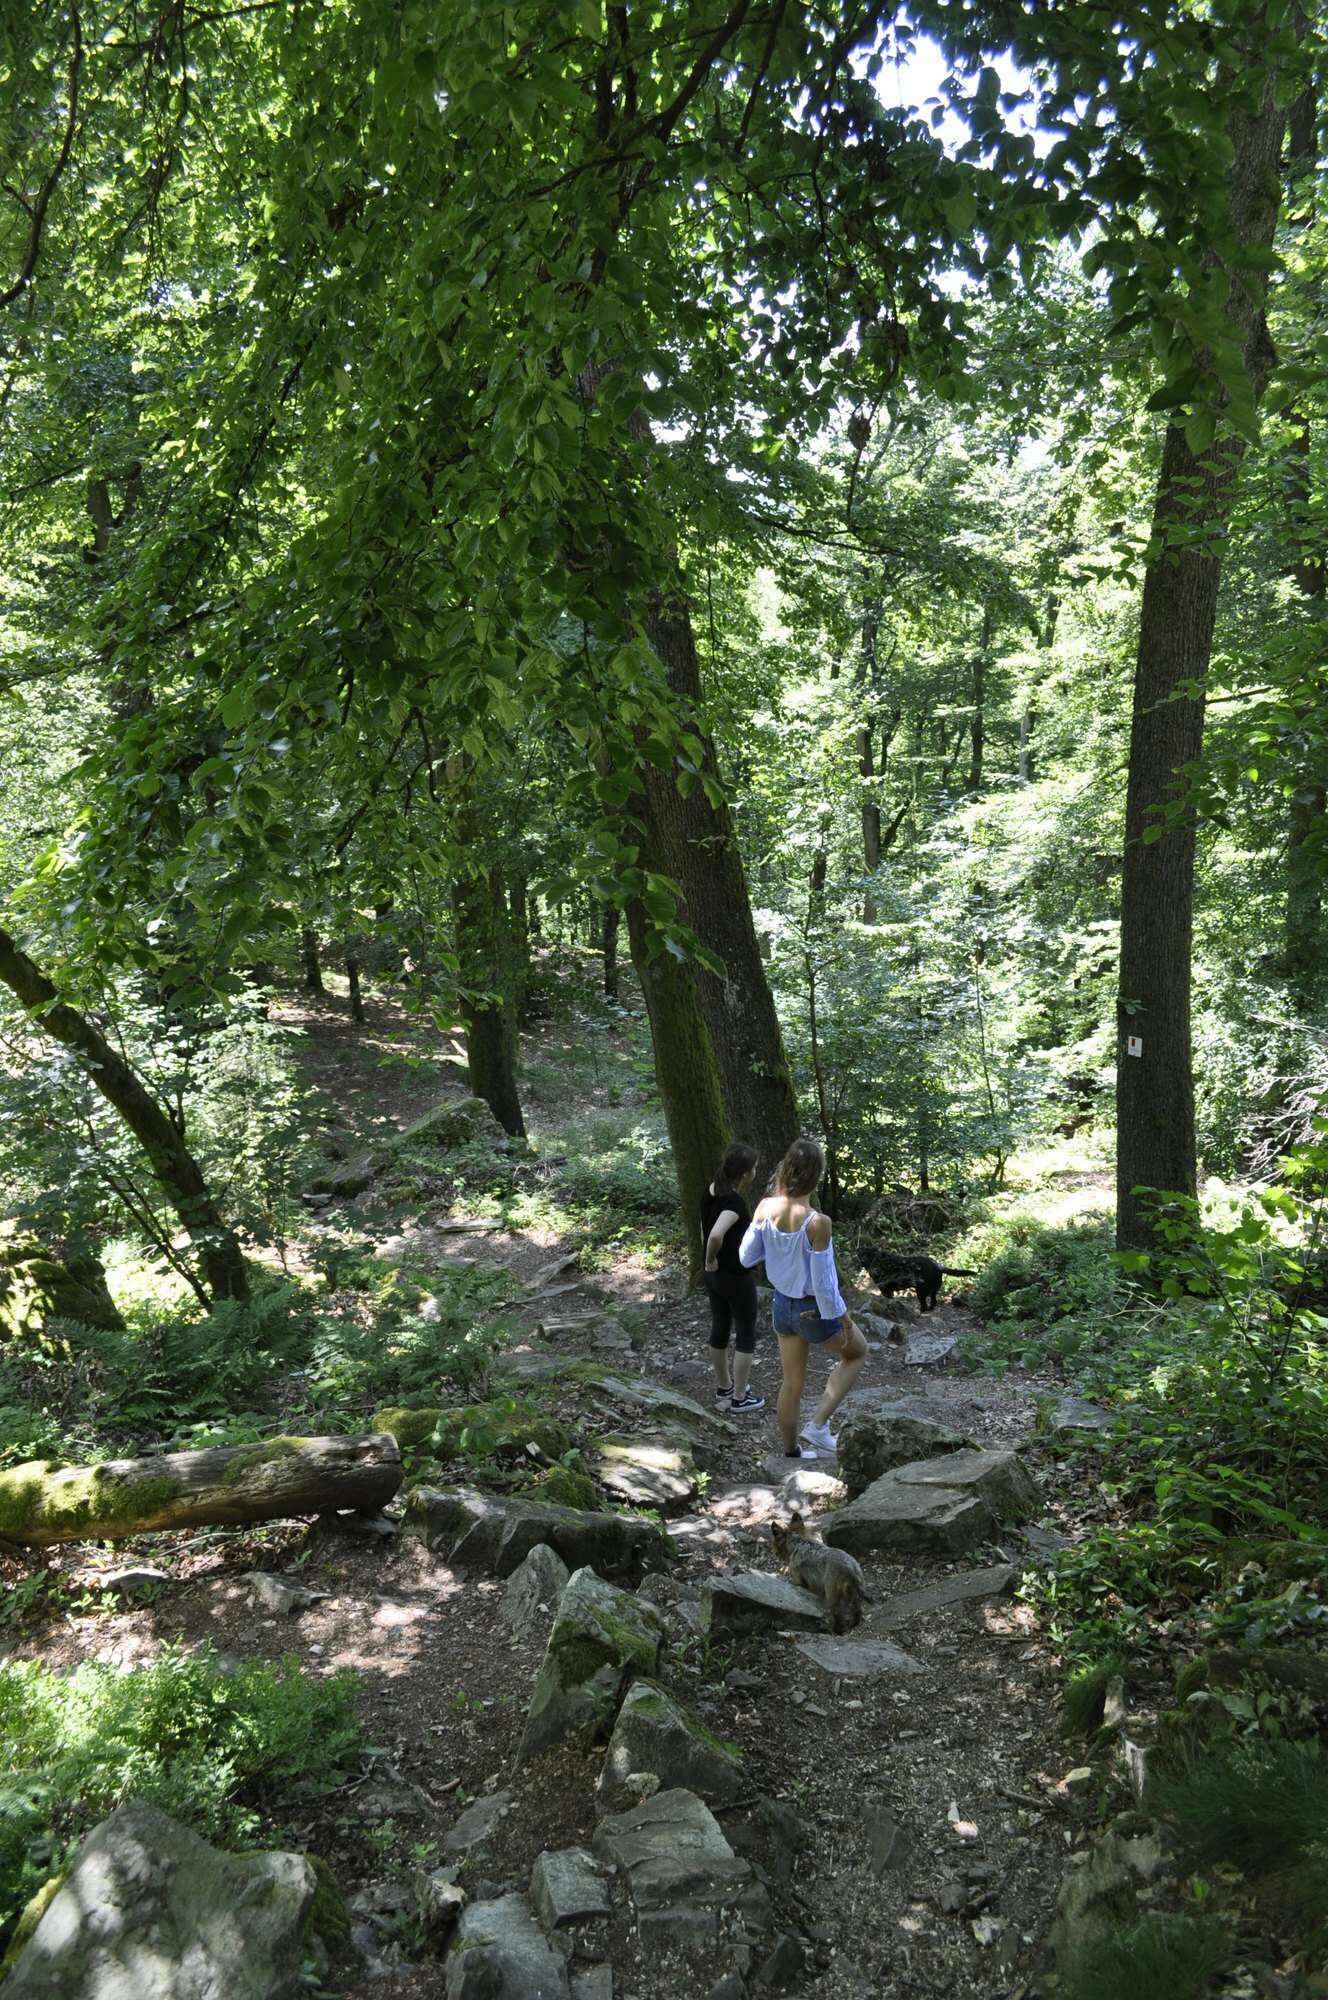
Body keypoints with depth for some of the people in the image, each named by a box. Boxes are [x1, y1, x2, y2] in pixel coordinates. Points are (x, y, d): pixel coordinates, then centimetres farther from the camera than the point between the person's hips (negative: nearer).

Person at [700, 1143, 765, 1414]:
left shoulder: (711, 1191, -3)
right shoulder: (734, 1203, -28)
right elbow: (716, 1235, -44)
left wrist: (711, 1261, 10)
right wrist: (711, 1260, -26)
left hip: (714, 1276, 8)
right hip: (736, 1278, -8)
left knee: (719, 1329, 21)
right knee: (746, 1336, 9)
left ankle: (724, 1387, 37)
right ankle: (740, 1399, 18)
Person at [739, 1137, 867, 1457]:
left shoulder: (765, 1208, -14)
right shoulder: (816, 1223, -30)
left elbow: (746, 1257, -1)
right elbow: (823, 1282, -23)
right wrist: (843, 1319, -8)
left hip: (783, 1306, 5)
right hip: (814, 1310, -5)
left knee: (792, 1383, 24)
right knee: (857, 1352, 25)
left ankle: (791, 1452, 38)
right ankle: (818, 1425, 16)